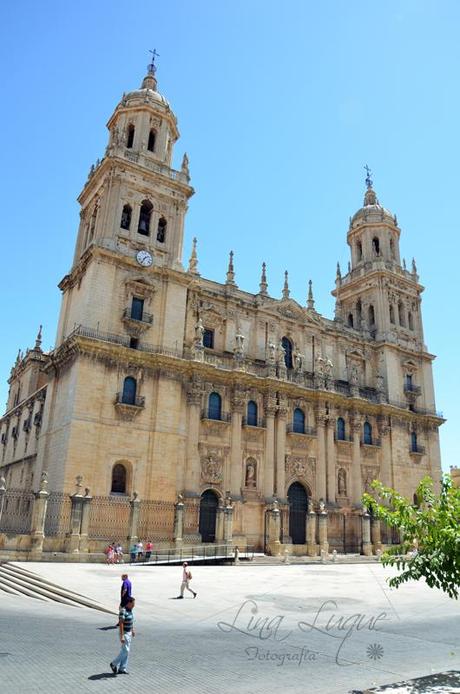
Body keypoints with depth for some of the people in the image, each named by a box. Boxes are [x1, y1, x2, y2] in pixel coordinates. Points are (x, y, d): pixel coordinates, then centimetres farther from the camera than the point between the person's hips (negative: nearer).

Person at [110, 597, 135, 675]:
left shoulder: (130, 610, 5)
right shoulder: (123, 611, -24)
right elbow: (121, 623, -27)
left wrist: (132, 630, 26)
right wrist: (121, 636, -29)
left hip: (129, 633, 9)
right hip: (124, 633, -9)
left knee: (126, 651, 11)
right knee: (125, 651, -5)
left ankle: (122, 669, 18)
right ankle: (114, 664, 13)